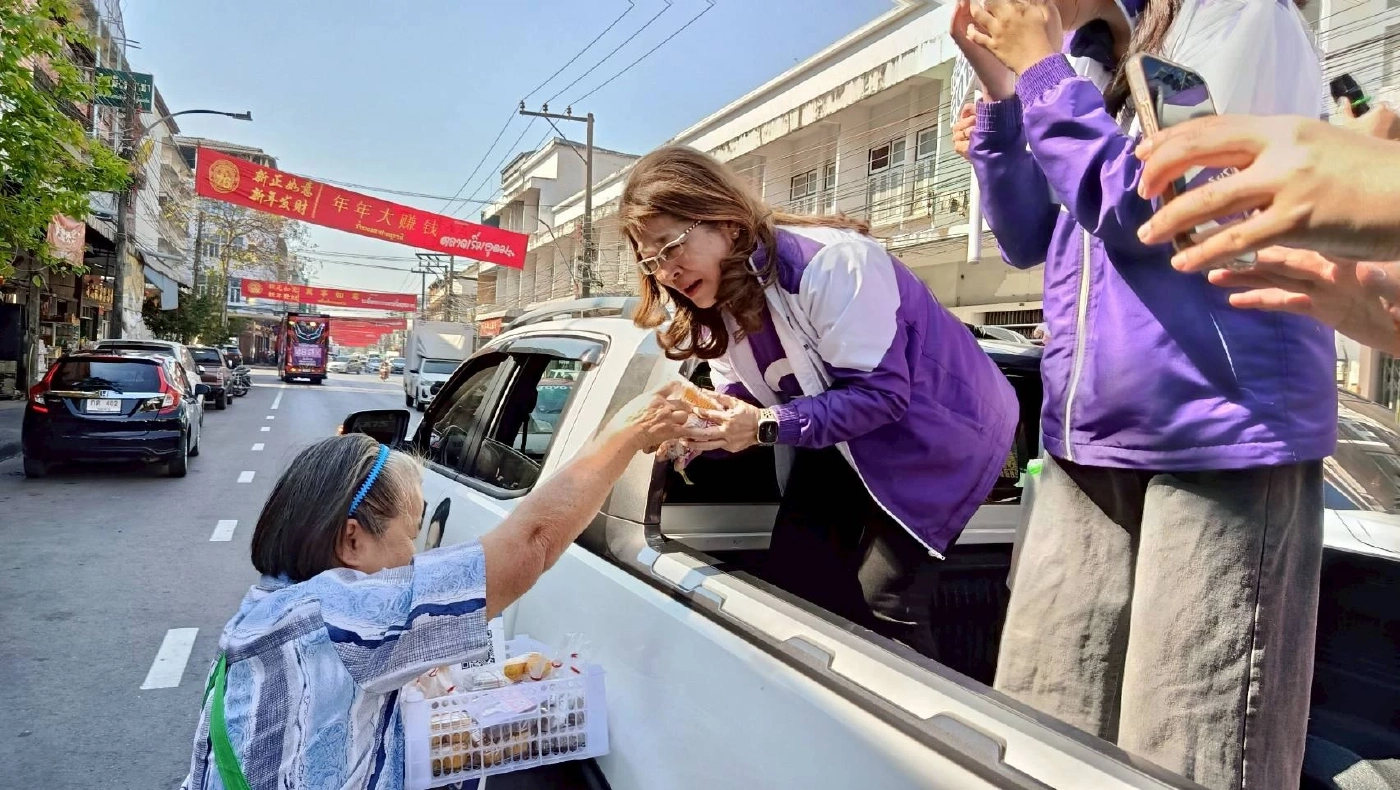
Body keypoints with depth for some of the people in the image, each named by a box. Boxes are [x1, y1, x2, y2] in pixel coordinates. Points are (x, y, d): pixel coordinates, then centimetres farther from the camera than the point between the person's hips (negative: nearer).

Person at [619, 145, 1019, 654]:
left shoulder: (829, 261, -31)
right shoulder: (716, 301, -4)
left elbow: (881, 393, -30)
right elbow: (742, 410, -3)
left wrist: (768, 425, -36)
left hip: (940, 427, -7)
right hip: (845, 441, 8)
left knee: (876, 594, -14)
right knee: (794, 566, 2)